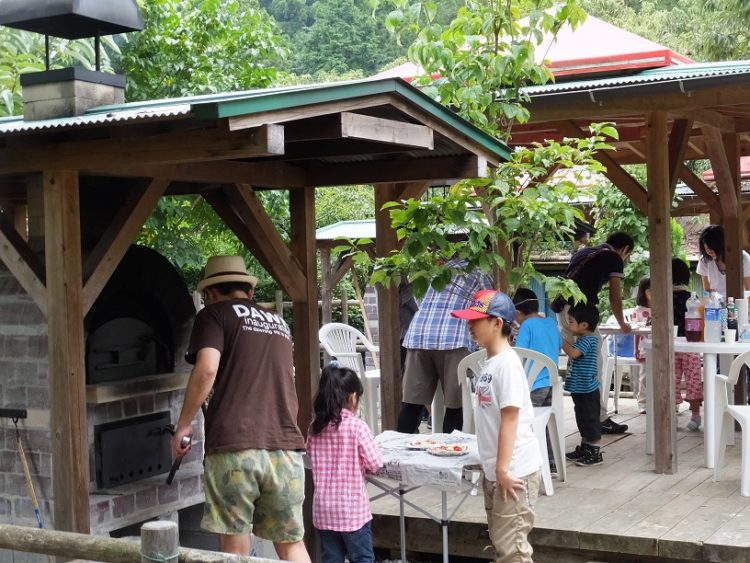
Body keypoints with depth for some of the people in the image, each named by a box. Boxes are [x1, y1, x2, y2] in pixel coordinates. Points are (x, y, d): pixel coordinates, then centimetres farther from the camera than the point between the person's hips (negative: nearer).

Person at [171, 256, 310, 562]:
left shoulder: (215, 314, 6)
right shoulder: (278, 322, 25)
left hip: (234, 447, -5)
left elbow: (207, 369, -11)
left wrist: (183, 425, -1)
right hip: (285, 447, 5)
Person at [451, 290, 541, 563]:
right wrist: (494, 468, 17)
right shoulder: (490, 362, 10)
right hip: (495, 468, 9)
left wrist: (503, 468, -20)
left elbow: (510, 420, -20)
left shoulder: (507, 364, -18)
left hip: (513, 470, -9)